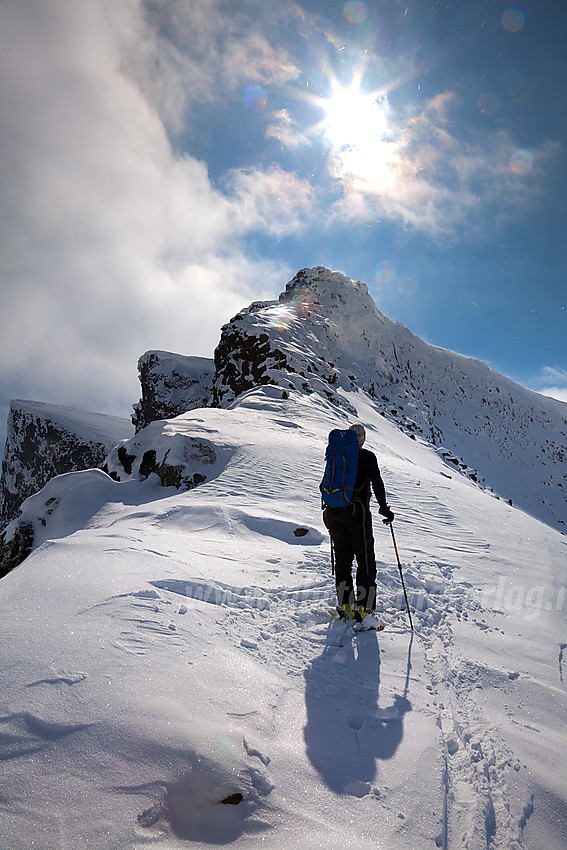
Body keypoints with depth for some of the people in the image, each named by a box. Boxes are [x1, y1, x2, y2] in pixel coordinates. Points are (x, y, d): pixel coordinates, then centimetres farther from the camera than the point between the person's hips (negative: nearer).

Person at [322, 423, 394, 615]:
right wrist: (384, 508, -6)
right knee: (365, 558, 1)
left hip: (333, 512, 5)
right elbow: (377, 483, -10)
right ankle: (364, 606, -2)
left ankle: (344, 603, 17)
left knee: (342, 558, 14)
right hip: (356, 512, -5)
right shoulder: (367, 456, -1)